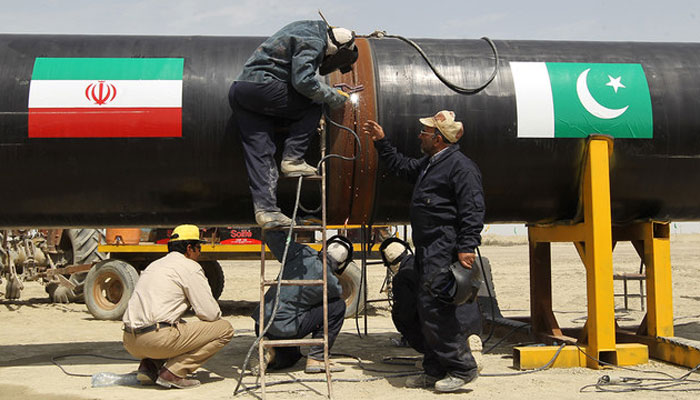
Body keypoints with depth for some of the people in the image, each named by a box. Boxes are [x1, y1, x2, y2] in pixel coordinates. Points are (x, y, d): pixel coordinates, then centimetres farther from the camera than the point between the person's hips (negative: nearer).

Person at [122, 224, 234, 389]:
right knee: (224, 328, 1)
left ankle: (149, 365, 11)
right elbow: (210, 314, -4)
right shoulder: (190, 266, 0)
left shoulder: (154, 265, 25)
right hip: (157, 339, -9)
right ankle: (173, 372, -7)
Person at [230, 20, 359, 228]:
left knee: (259, 153, 1)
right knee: (312, 106, 2)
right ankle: (292, 159, -2)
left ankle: (265, 209, -5)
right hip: (261, 87, -9)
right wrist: (335, 96, -6)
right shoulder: (313, 42, -10)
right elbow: (303, 81, -19)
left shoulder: (309, 28, 21)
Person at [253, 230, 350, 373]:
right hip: (283, 328, -7)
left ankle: (272, 357, 2)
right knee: (338, 306, 2)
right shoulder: (330, 283, -11)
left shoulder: (302, 253, -1)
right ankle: (316, 359, 4)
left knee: (291, 356, 35)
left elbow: (273, 234, 3)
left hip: (262, 323, 7)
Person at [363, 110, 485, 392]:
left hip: (445, 250, -10)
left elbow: (472, 210, -18)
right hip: (427, 250, 10)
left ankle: (462, 367, -5)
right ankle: (435, 370, 18)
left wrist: (466, 247, -24)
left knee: (434, 306, -14)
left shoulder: (460, 166, -11)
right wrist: (381, 142, 36)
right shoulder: (428, 164, 20)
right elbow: (402, 166, 40)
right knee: (427, 308, 11)